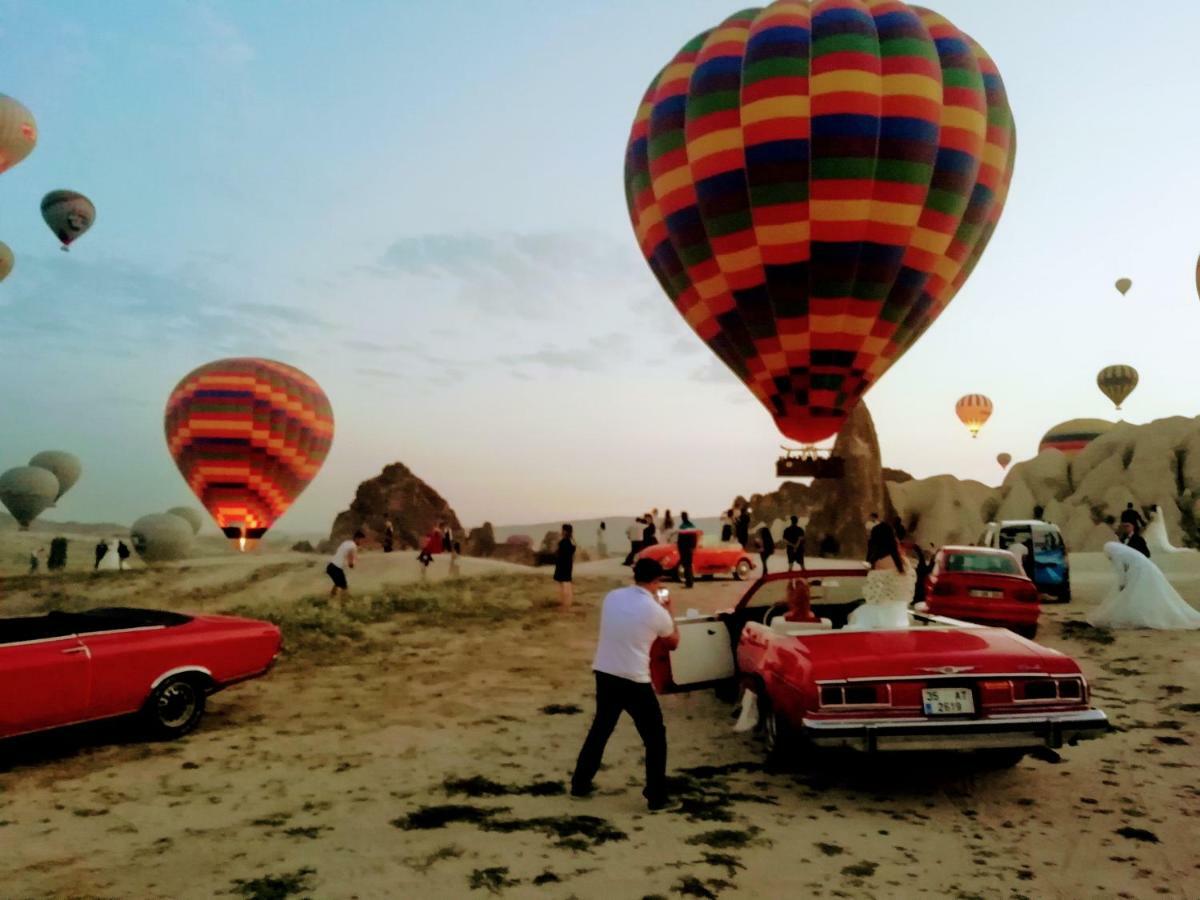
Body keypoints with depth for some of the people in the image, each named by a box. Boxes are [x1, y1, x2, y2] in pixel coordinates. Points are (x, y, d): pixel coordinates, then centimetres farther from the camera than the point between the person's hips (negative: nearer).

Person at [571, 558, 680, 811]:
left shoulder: (612, 597, 2)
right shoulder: (656, 611, -11)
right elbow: (673, 643, 8)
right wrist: (669, 612, 19)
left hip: (604, 674, 6)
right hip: (634, 681, -5)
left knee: (600, 728, 24)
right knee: (655, 737, 11)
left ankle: (580, 783, 32)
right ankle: (657, 797, 14)